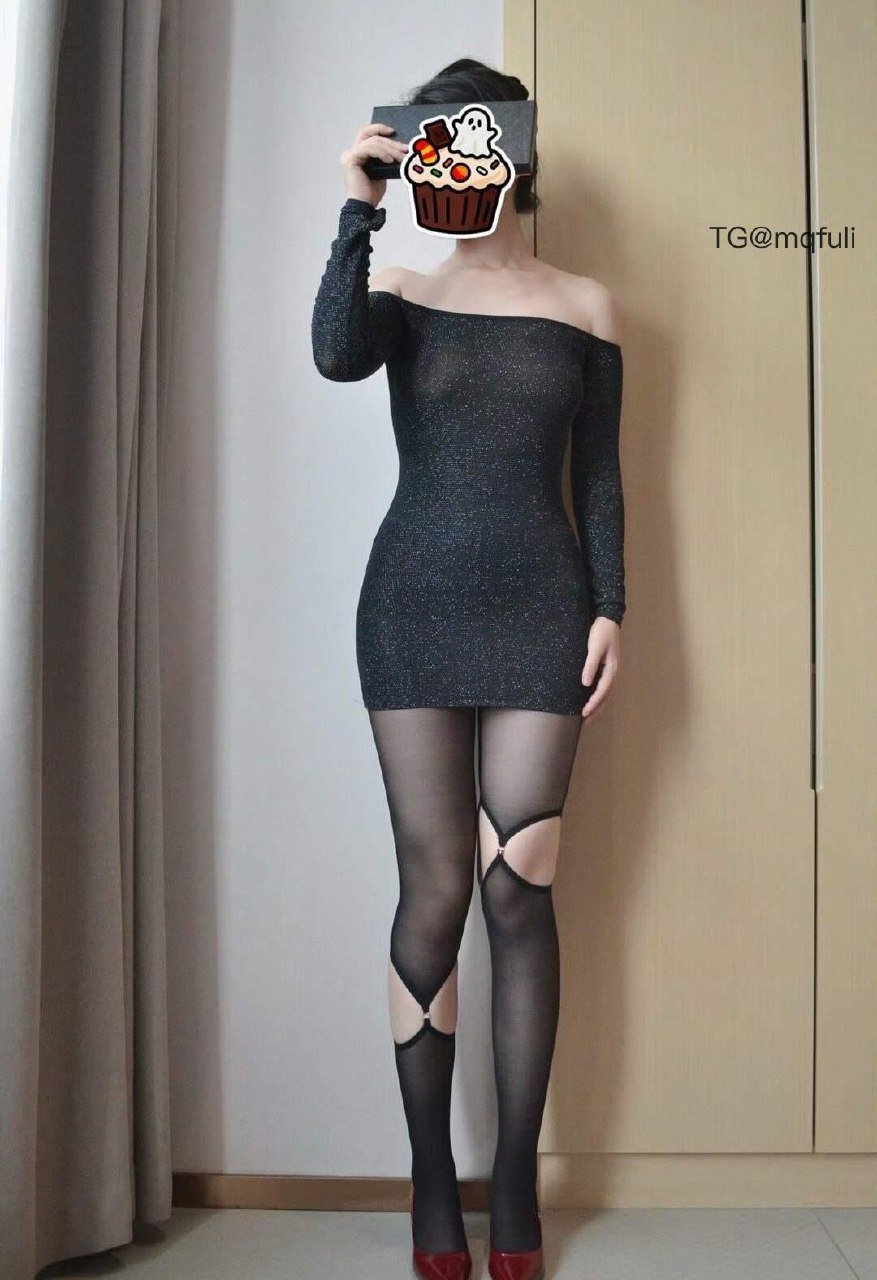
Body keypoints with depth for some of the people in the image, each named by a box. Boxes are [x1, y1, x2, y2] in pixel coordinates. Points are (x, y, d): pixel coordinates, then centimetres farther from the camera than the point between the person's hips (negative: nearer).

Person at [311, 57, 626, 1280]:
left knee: (519, 891, -2)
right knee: (436, 891, 0)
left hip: (540, 605, 0)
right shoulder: (402, 296, 9)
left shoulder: (585, 306, 10)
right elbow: (334, 356, -14)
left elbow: (601, 474, 8)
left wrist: (610, 608, 0)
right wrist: (359, 207, -15)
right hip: (415, 602, 0)